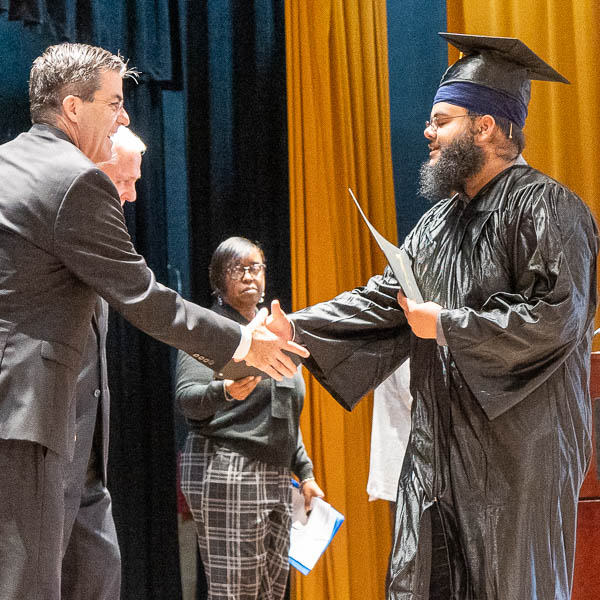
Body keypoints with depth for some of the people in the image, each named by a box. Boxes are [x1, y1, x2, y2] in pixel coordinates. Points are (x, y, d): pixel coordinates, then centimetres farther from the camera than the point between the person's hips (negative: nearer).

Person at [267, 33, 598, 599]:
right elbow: (384, 298, 13)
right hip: (440, 449, 8)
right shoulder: (441, 219, 16)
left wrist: (446, 326, -13)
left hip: (516, 453, -8)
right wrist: (296, 328, 1)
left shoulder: (545, 207, -10)